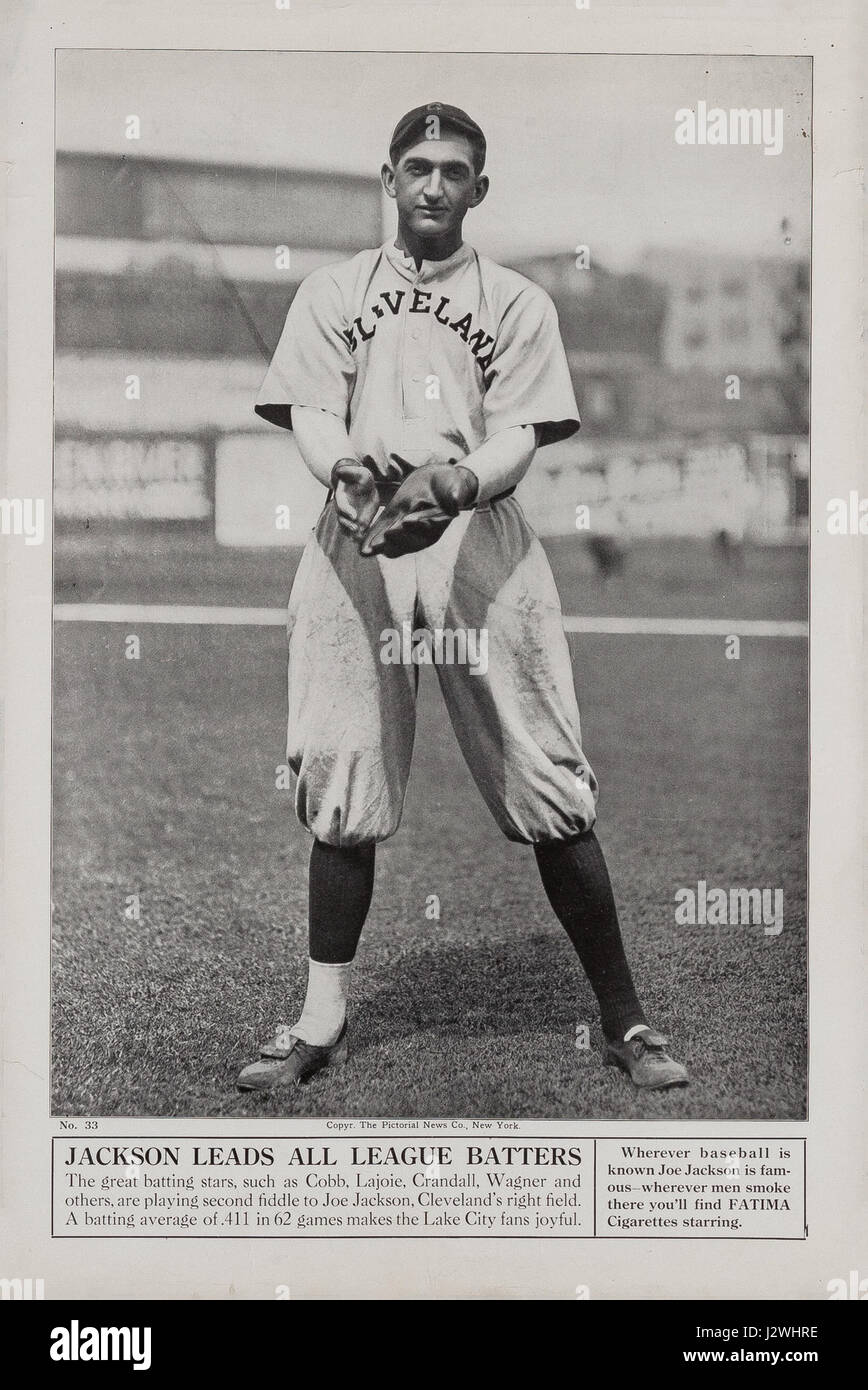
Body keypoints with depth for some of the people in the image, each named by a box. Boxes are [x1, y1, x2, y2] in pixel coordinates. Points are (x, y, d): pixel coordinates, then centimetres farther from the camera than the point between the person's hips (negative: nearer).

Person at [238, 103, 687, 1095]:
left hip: (481, 543, -1)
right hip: (355, 545, 1)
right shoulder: (331, 294, 16)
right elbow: (308, 414, 3)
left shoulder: (516, 302, 12)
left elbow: (520, 437, 0)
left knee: (548, 785, -4)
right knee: (340, 786, 2)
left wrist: (456, 481, -23)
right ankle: (321, 1021, 14)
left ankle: (623, 1017, 6)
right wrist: (348, 471, -22)